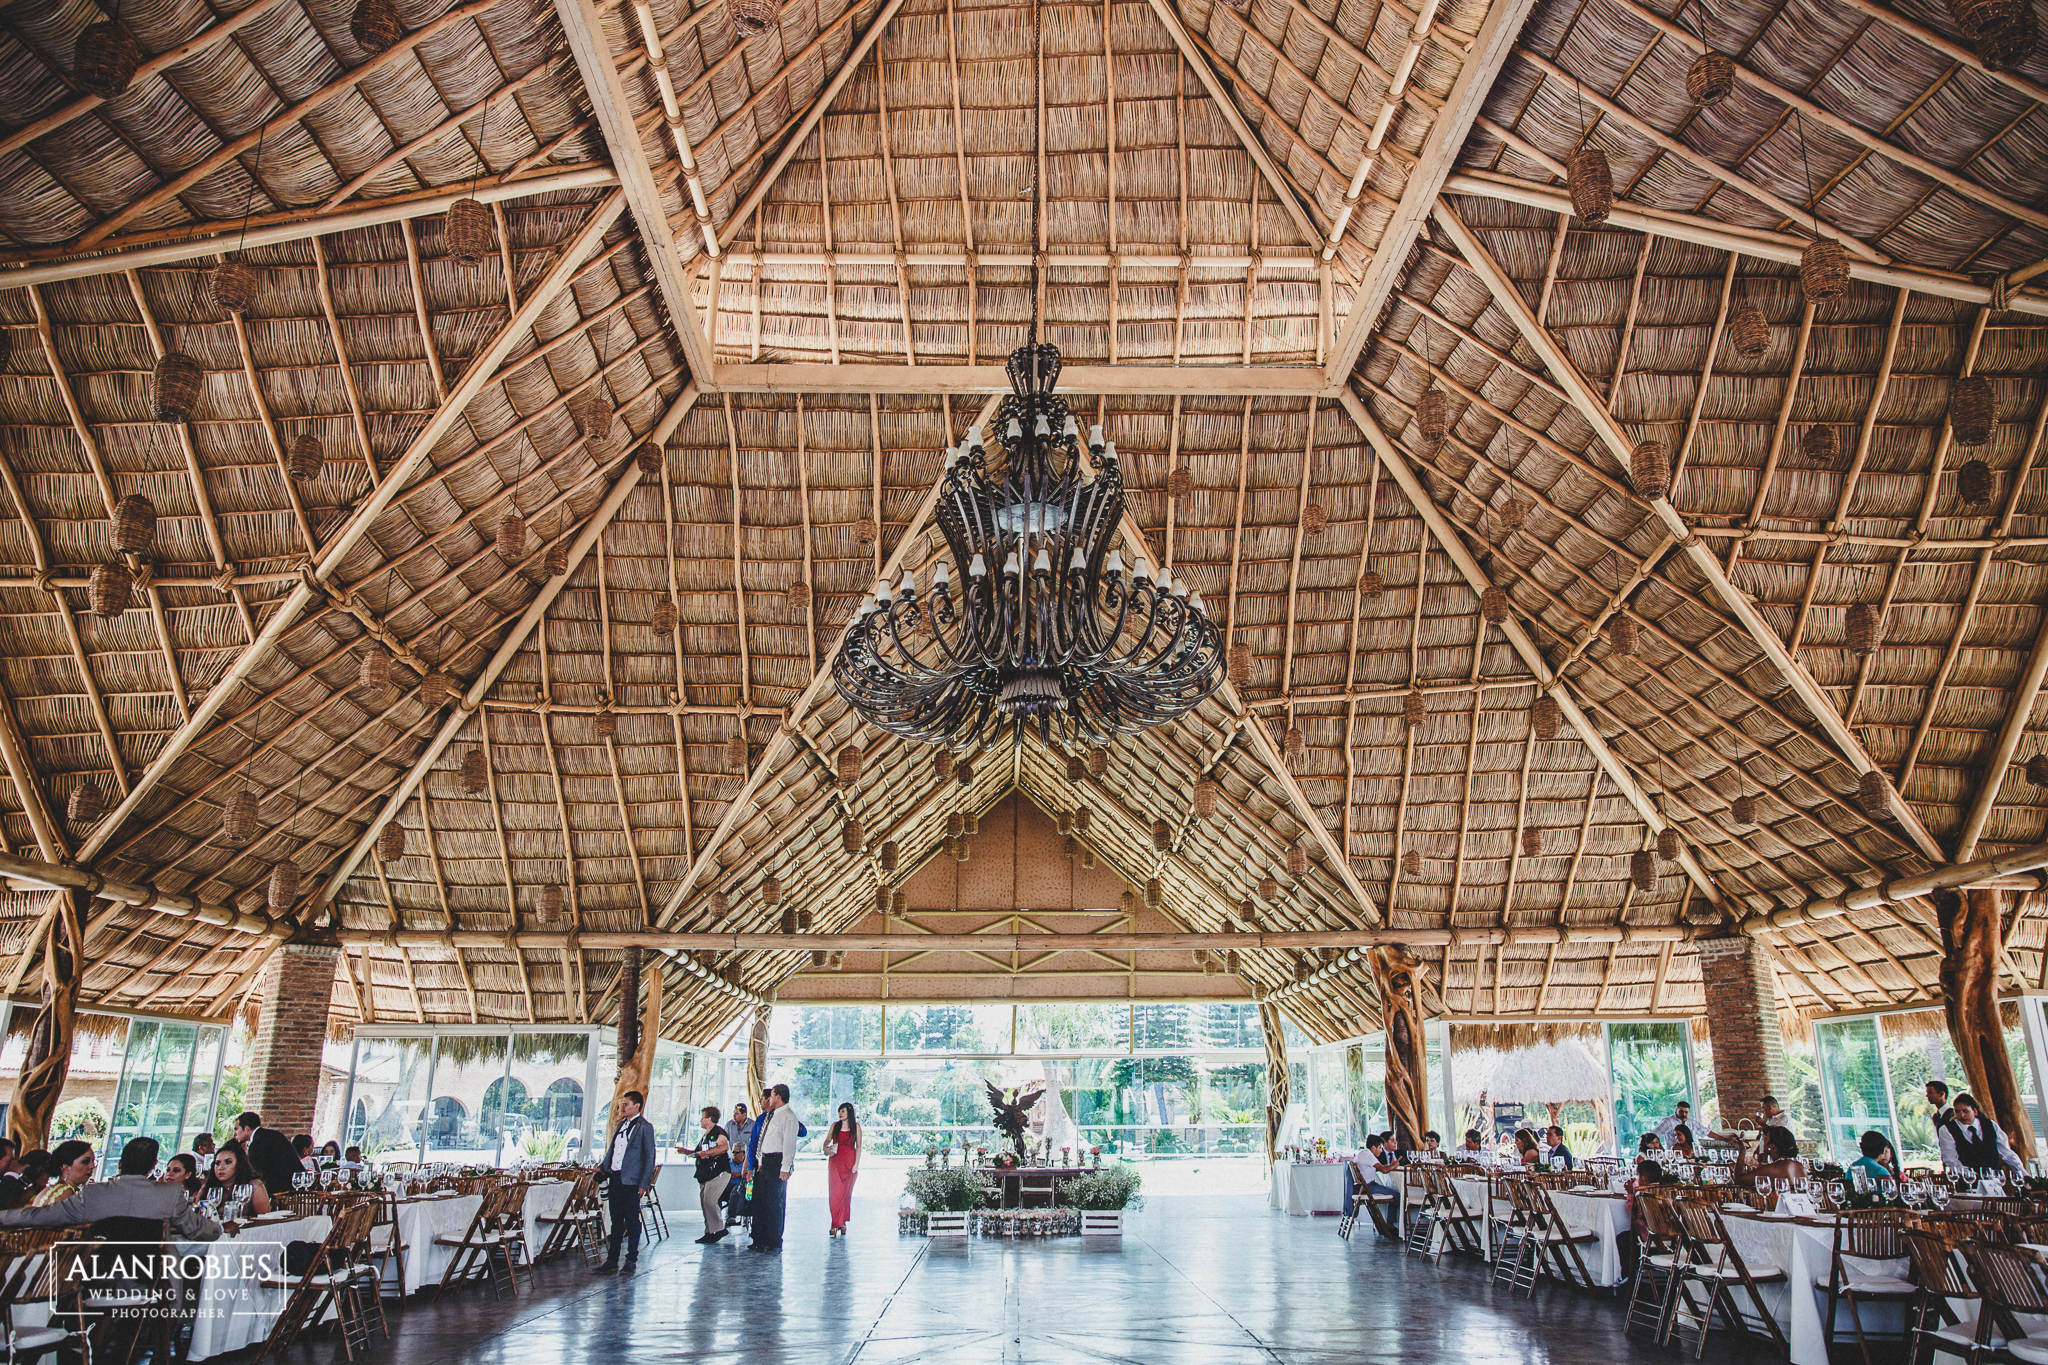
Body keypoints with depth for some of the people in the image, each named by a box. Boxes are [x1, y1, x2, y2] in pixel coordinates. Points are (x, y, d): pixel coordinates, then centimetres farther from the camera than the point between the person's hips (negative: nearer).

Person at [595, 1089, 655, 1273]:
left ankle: (631, 1261, 10)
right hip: (614, 1178, 7)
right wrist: (602, 1167, 10)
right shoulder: (621, 1125, 14)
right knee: (616, 1220, 13)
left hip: (630, 1181, -7)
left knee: (632, 1221, 2)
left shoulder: (645, 1127, -8)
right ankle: (612, 1260, 20)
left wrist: (644, 1184, -14)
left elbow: (650, 1158, -10)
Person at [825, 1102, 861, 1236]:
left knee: (846, 1192, 2)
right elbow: (827, 1140, 14)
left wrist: (856, 1164, -5)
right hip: (835, 1161, 1)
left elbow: (858, 1147, 2)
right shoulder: (835, 1125, 9)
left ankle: (842, 1222, 13)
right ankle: (836, 1224, -5)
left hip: (849, 1162, -1)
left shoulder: (855, 1127, 3)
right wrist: (826, 1149, -8)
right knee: (835, 1191, -7)